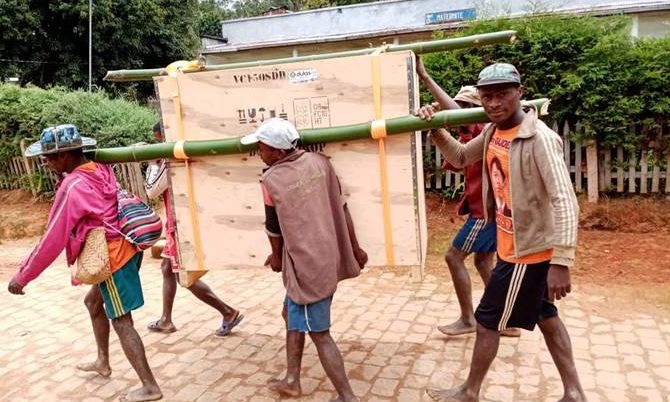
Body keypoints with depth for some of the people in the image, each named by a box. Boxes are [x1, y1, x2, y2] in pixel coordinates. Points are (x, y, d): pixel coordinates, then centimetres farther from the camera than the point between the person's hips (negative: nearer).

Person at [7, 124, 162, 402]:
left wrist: (23, 275, -5)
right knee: (93, 302, 26)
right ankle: (103, 362, 40)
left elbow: (53, 239, -14)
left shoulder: (72, 186, -17)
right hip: (124, 249, 9)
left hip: (112, 258, -9)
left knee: (121, 322, -1)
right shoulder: (100, 170, 5)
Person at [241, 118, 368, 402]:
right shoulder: (319, 161, 0)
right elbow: (342, 208, 5)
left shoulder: (271, 180, -15)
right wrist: (355, 248, 15)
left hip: (305, 265, -7)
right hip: (329, 256, 8)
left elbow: (274, 230, -4)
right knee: (292, 314, 24)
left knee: (318, 333, 6)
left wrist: (276, 258, 17)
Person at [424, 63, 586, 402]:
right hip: (514, 244, 9)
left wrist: (561, 263, -32)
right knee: (544, 315, 19)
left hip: (528, 249, -8)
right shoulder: (492, 131, 0)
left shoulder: (540, 139, -25)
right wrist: (436, 131, -4)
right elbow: (460, 157, 16)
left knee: (488, 320, 6)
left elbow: (565, 201, -28)